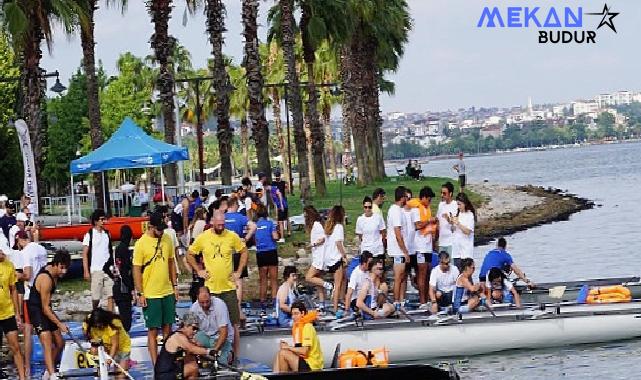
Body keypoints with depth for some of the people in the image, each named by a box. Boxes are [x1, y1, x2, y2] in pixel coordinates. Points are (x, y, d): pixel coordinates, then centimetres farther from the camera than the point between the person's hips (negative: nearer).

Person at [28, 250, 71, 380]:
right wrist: (59, 324, -23)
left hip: (46, 309, 9)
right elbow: (45, 308, -24)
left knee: (59, 343, 13)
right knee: (48, 346, -21)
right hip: (37, 311, -9)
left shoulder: (54, 273, 0)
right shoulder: (46, 279, -27)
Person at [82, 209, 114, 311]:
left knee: (111, 296, -7)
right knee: (96, 298, 2)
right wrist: (86, 271, -9)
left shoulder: (107, 234, 11)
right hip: (96, 270, -3)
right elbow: (85, 254, -2)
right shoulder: (89, 235, -1)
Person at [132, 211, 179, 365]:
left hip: (168, 292, 5)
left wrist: (175, 285, 12)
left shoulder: (167, 239, 5)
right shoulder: (141, 244, -11)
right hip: (150, 294, -5)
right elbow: (136, 270, -9)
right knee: (153, 330, 0)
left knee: (168, 327, 10)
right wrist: (140, 294, -11)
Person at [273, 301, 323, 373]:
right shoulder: (298, 326, 16)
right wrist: (288, 347, -1)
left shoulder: (307, 327, -14)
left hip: (311, 366, -10)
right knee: (279, 355, 9)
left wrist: (288, 347, -10)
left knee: (283, 353, -17)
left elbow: (304, 351, -22)